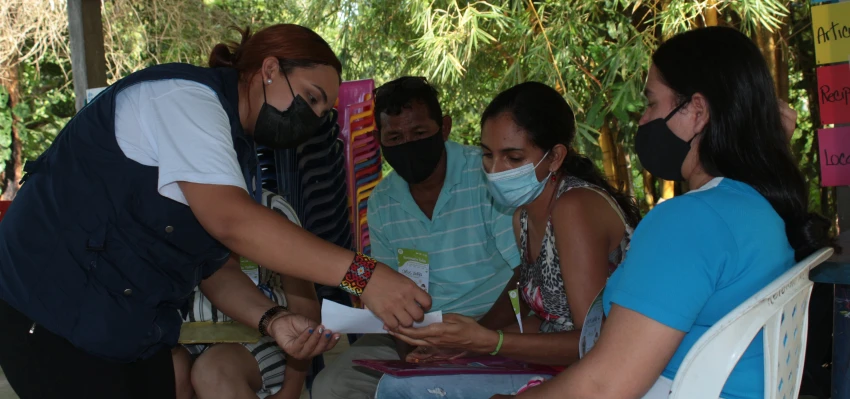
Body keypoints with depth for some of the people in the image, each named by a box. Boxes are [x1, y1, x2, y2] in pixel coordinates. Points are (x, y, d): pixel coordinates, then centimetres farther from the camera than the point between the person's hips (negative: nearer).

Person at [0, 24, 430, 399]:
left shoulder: (241, 157, 10)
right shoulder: (186, 96, -17)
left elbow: (218, 270, 6)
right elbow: (230, 221, -31)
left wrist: (274, 321, -14)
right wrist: (361, 274, -33)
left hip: (135, 326, 9)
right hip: (53, 310, -9)